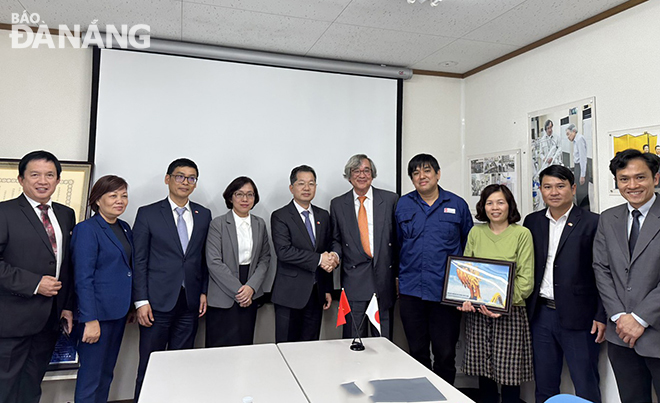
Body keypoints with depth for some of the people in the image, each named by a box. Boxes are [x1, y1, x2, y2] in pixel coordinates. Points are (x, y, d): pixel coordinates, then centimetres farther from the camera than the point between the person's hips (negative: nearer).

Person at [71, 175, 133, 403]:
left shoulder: (124, 228, 10)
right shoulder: (86, 230, -12)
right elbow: (83, 278, -16)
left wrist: (132, 306, 11)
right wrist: (90, 320, -18)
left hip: (119, 311, 7)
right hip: (98, 313, -7)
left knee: (107, 372, 17)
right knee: (91, 374, 4)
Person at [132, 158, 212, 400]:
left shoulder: (203, 215, 8)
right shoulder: (148, 214, -1)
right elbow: (138, 260, -3)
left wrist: (204, 291, 5)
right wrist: (141, 301, -8)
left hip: (190, 303, 3)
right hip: (158, 301, -3)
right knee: (150, 364, 6)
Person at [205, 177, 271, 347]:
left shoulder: (260, 224, 9)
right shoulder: (218, 224, -4)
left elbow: (265, 259, 8)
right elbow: (214, 263, -10)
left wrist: (251, 287, -7)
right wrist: (238, 290, -12)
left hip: (250, 296, 4)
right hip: (222, 299, -4)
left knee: (245, 344, 7)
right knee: (221, 347, -1)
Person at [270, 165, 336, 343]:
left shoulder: (323, 216, 12)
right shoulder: (280, 216, -5)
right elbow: (284, 251, -18)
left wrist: (328, 289, 13)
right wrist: (318, 259, -19)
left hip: (316, 293, 5)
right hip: (290, 294, -4)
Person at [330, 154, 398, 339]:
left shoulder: (390, 199, 4)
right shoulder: (337, 204, 7)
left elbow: (399, 237, 6)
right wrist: (336, 255, -7)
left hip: (384, 277, 0)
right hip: (353, 280, 0)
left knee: (384, 339, 8)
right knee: (353, 340, 5)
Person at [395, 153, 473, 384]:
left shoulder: (458, 205, 4)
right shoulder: (402, 205, 6)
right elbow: (395, 244, 11)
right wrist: (396, 278, 7)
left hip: (446, 292, -1)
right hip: (410, 291, 2)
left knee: (445, 354, 4)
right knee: (417, 352, 13)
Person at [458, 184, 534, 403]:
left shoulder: (522, 234, 0)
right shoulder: (475, 232, 9)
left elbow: (526, 279, -4)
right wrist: (465, 298, -5)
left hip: (509, 312, -3)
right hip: (477, 311, 3)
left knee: (508, 374, 1)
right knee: (482, 370, 9)